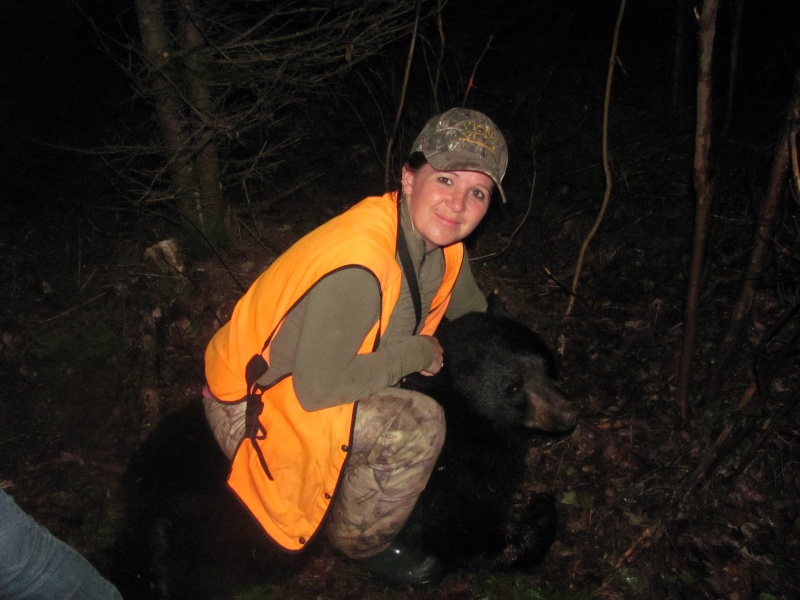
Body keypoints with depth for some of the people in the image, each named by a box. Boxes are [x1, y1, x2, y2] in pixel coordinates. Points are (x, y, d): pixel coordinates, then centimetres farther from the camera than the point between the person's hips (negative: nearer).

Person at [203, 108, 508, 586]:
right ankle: (362, 542, 4)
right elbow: (316, 387, -32)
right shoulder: (358, 266, -34)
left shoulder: (438, 241, -5)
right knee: (417, 424, -24)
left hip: (313, 381, 9)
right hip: (251, 406, -8)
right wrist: (416, 353, -22)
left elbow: (473, 310, 13)